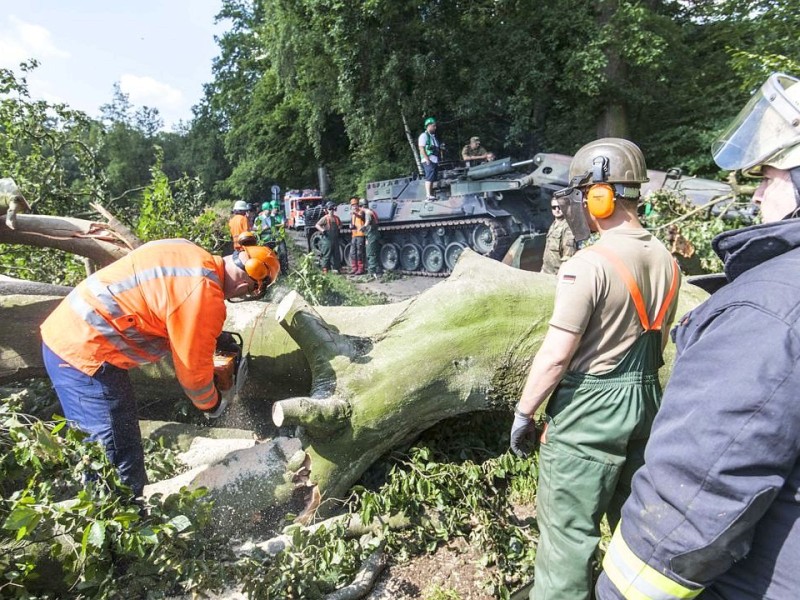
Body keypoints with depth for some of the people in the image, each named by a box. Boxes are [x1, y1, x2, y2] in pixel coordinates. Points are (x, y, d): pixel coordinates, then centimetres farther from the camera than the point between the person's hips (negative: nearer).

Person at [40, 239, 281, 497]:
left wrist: (210, 336, 17)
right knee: (123, 462, -3)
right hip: (86, 354, -10)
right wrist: (212, 404, 8)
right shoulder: (204, 295, -22)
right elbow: (193, 368, -11)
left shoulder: (187, 254, 4)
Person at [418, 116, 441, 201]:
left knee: (432, 178, 7)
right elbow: (421, 149, -12)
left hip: (435, 160, 9)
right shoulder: (424, 135, -3)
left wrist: (440, 149, 9)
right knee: (429, 177, -14)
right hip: (428, 160, -9)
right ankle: (428, 195, -17)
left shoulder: (433, 136, 24)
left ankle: (431, 195, 11)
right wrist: (427, 159, -19)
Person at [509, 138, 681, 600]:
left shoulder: (590, 264, -21)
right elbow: (658, 342, 12)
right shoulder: (666, 261, 3)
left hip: (590, 409, -8)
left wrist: (524, 412, -9)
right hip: (646, 402, 8)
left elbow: (555, 356, -21)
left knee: (569, 527, 6)